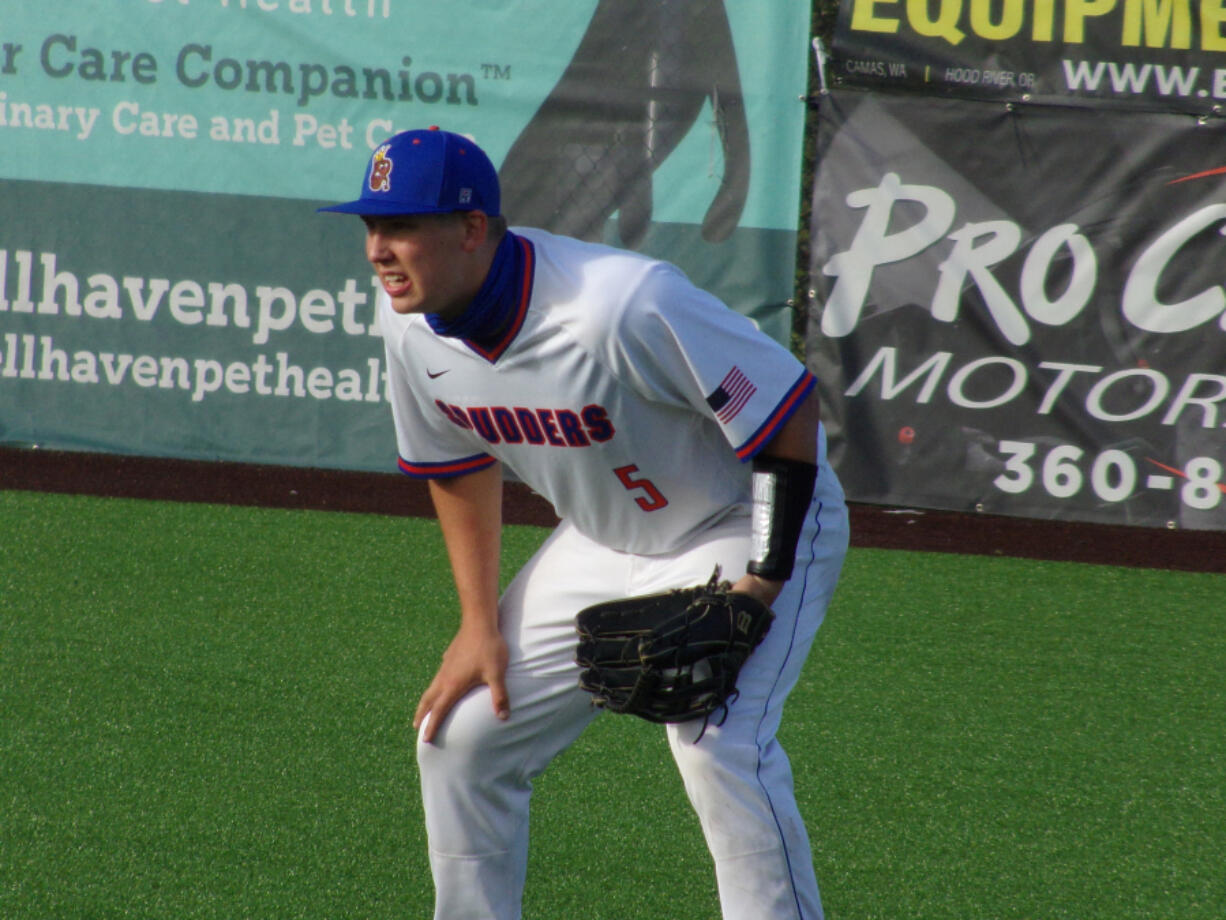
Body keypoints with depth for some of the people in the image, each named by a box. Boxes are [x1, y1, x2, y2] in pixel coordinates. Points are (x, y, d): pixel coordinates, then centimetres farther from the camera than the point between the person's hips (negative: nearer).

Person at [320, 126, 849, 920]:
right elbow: (459, 465, 7)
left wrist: (760, 587, -27)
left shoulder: (622, 304, -35)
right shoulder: (410, 322, -12)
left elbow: (789, 414, -27)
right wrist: (481, 624, 4)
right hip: (599, 548, 8)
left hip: (745, 530, -8)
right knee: (460, 736, 6)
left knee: (720, 746, -28)